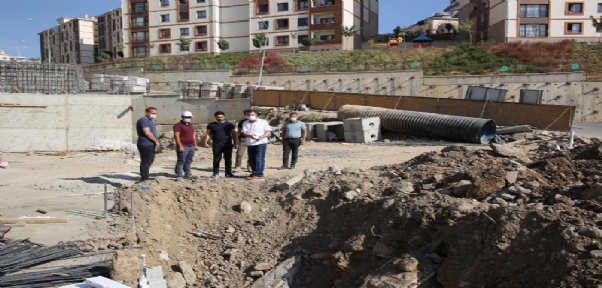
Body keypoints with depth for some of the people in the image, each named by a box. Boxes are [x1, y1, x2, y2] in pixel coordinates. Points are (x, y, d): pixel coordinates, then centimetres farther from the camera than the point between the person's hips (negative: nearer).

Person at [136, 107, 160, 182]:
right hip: (146, 145, -11)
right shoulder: (143, 120, -13)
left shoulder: (149, 121, 20)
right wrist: (156, 141, -15)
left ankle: (145, 177, 27)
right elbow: (147, 133, -22)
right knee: (146, 162, -7)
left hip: (150, 145, 11)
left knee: (149, 162, 17)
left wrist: (156, 141, 10)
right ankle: (144, 178, -2)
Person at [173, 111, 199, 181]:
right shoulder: (178, 125, -6)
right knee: (181, 161, -8)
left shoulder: (191, 126, 19)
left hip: (191, 146, 8)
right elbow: (176, 136, -14)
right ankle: (179, 176, -7)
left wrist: (195, 145, 17)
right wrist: (180, 146, -20)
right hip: (183, 147, -8)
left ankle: (187, 173, 23)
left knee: (189, 161, 13)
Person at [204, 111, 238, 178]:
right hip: (216, 145, 0)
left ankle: (228, 173, 11)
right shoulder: (211, 125, 9)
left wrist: (235, 142, 0)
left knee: (228, 159, 3)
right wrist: (206, 142, -1)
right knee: (216, 159, 0)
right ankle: (215, 173, 7)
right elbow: (208, 134, 11)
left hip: (228, 144, 0)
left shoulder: (229, 125, 8)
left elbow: (234, 134, 9)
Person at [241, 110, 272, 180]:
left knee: (259, 159, -11)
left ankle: (259, 174, -11)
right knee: (251, 160, 8)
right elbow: (244, 132, -2)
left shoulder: (263, 122, 1)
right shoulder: (245, 123, 12)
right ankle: (254, 173, 21)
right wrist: (250, 135, -24)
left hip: (261, 143, -5)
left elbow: (268, 132, -4)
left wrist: (262, 136, -23)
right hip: (250, 144, 5)